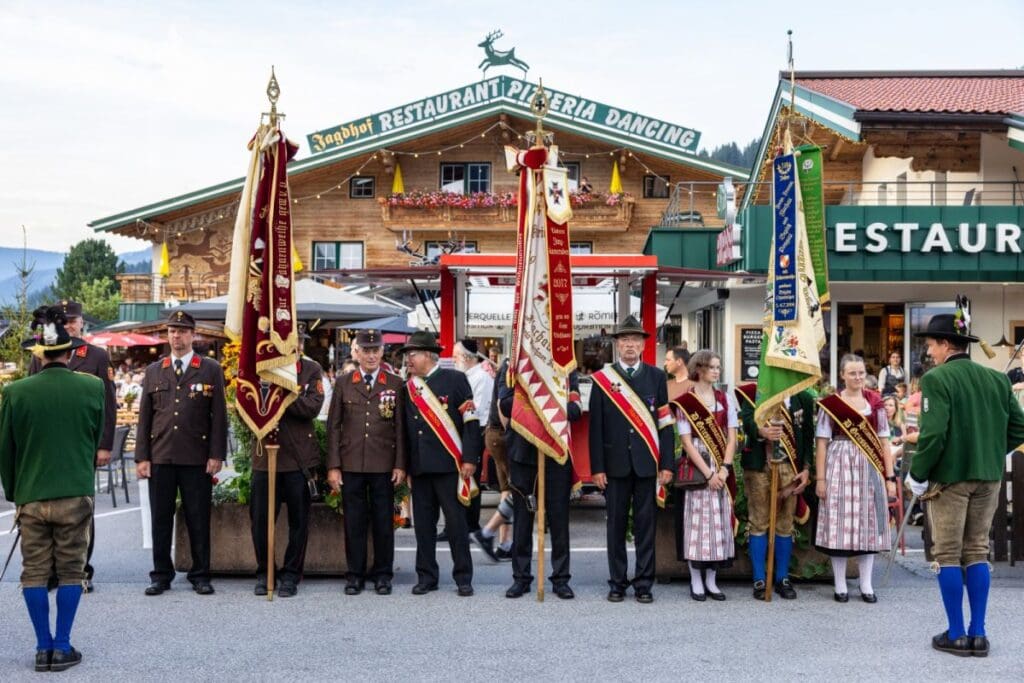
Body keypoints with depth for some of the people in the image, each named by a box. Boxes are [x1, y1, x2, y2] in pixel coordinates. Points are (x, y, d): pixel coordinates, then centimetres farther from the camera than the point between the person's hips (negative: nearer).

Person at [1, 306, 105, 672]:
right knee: (71, 572, 9)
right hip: (76, 494, 0)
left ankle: (43, 648, 13)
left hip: (30, 495, 1)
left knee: (34, 573, 10)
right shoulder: (92, 387, -6)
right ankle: (62, 647, 10)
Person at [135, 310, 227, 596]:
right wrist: (141, 457, 3)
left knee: (198, 519, 3)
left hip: (197, 459, -2)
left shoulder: (211, 369, 4)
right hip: (160, 457, 2)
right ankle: (161, 575, 16)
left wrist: (216, 455, -5)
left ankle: (201, 575, 13)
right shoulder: (153, 371, 12)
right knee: (161, 519, 6)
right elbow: (144, 417, 10)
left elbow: (219, 415, 1)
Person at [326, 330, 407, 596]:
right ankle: (355, 574, 14)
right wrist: (333, 466, 0)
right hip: (351, 464, 1)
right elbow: (333, 426, 6)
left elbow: (400, 427, 4)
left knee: (383, 521, 4)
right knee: (354, 521, 4)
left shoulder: (395, 384, 6)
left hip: (384, 465, 0)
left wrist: (400, 464, -2)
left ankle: (383, 574, 15)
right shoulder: (343, 384, 8)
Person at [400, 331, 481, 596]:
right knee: (423, 524, 8)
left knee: (456, 522, 0)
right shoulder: (408, 388, 12)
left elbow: (471, 421, -5)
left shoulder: (454, 379, -3)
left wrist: (469, 458, -11)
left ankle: (463, 577, 10)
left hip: (449, 464, -5)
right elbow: (407, 428, 16)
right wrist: (405, 465, 10)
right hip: (419, 466, 5)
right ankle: (426, 576, 18)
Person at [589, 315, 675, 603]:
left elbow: (665, 423, 4)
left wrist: (667, 464, -2)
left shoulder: (656, 377, 5)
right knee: (616, 523, 6)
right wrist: (597, 467, -4)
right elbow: (596, 426, 1)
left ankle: (643, 583, 12)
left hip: (647, 462, 1)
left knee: (645, 523, 4)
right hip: (615, 463, 0)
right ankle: (617, 582, 15)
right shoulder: (602, 379, 2)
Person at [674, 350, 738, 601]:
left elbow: (731, 438, 5)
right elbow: (687, 442, -9)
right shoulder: (685, 402, -4)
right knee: (697, 520, -2)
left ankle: (711, 581, 13)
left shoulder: (725, 399, 8)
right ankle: (696, 582, 7)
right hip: (697, 468, -4)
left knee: (719, 521, 5)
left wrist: (724, 469, -9)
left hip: (722, 469, 4)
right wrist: (708, 473, -14)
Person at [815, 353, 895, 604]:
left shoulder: (875, 402, 8)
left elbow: (884, 442, 8)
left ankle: (866, 585, 14)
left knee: (867, 524, 5)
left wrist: (889, 477, 4)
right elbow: (822, 443, -1)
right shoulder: (830, 404, 0)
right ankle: (840, 585, 8)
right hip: (840, 467, -2)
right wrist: (821, 478, -6)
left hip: (869, 468, 3)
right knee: (839, 524, -1)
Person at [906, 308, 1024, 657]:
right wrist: (992, 454, 16)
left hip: (949, 477, -6)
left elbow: (933, 434, -20)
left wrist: (917, 475, -9)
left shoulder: (937, 379, -13)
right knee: (977, 552, 13)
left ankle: (957, 635, 7)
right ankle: (978, 633, 14)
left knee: (948, 555, 3)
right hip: (988, 477, 6)